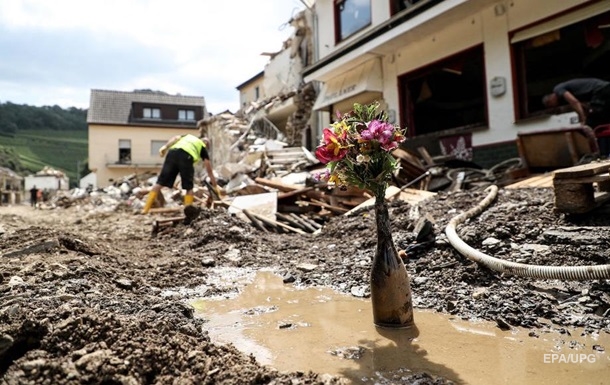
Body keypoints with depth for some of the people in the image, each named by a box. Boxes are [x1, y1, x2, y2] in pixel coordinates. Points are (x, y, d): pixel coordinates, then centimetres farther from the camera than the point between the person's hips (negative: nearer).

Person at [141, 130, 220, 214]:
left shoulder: (187, 136, 39)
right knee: (189, 187, 14)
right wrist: (215, 186, 33)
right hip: (186, 156, -3)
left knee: (160, 183, 6)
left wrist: (165, 146, 0)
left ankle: (145, 209, 6)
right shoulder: (203, 147, 30)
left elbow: (176, 138, 14)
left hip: (172, 153, 3)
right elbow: (209, 169, 28)